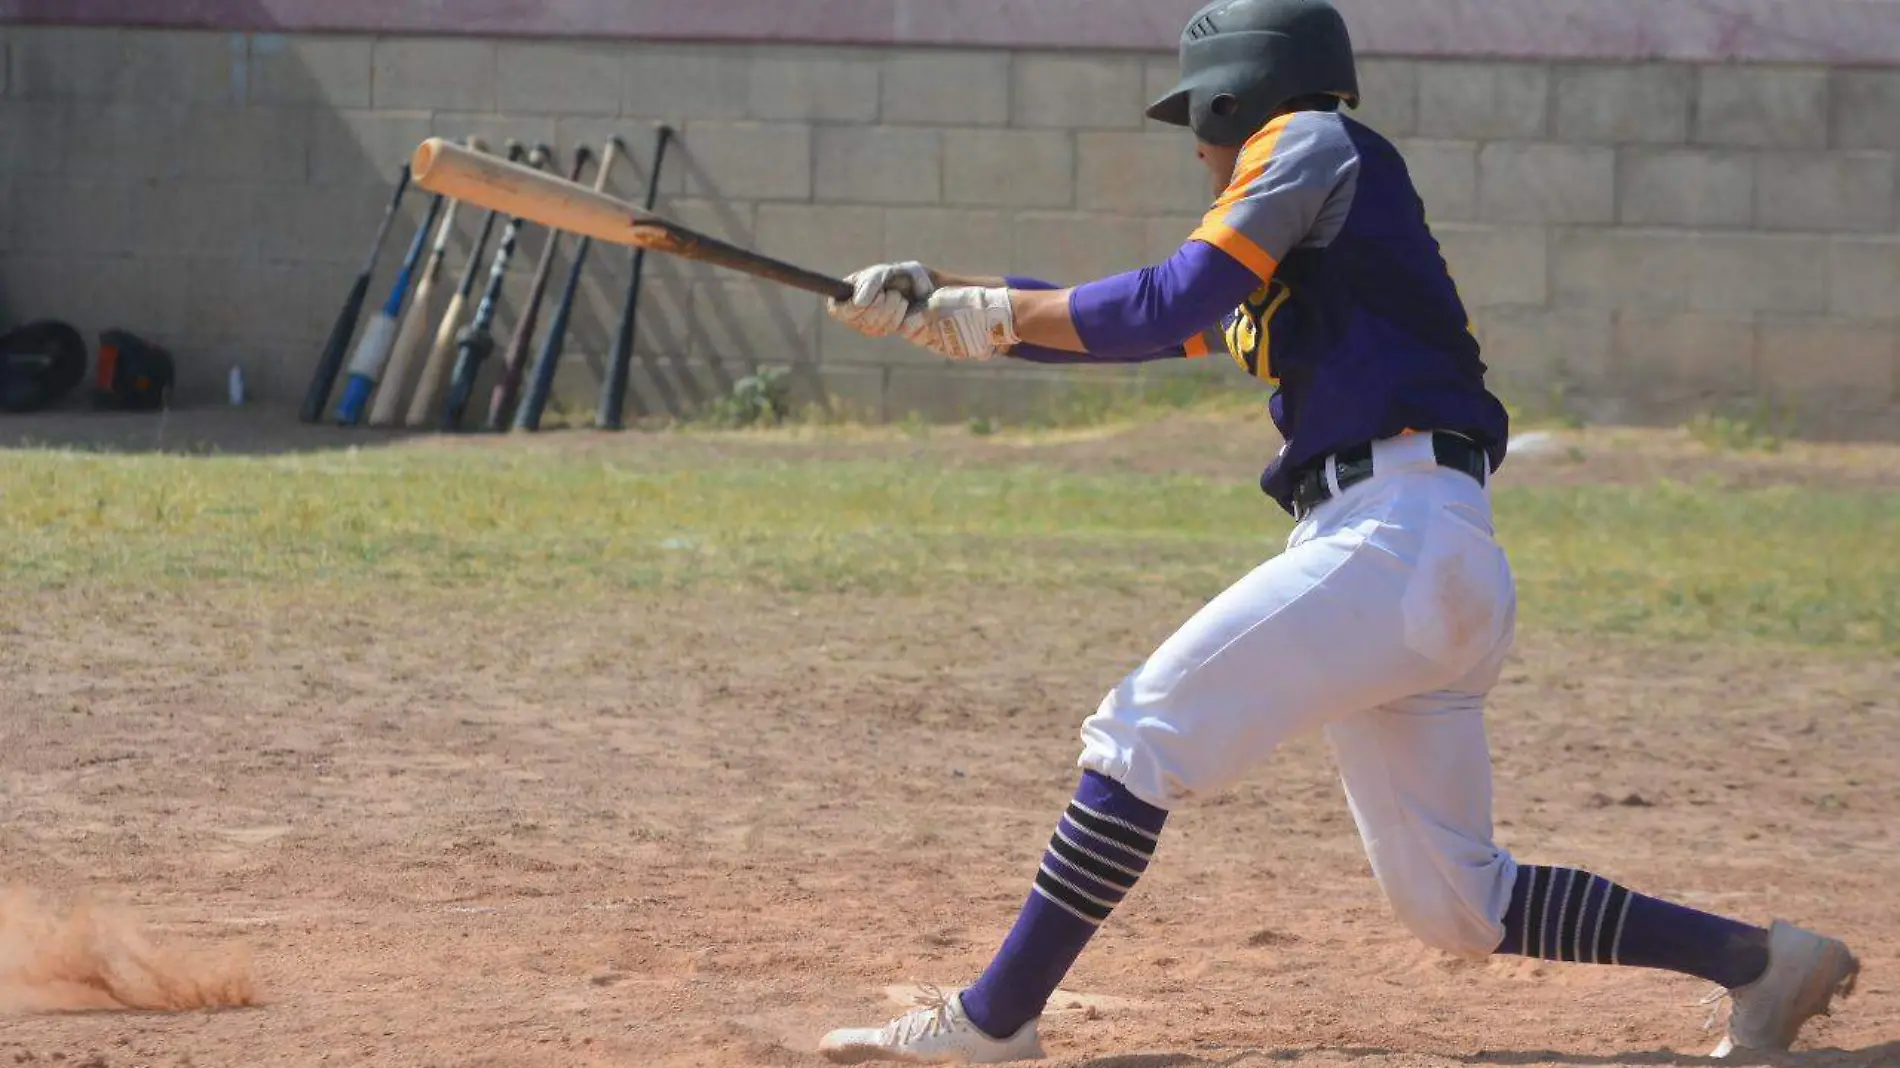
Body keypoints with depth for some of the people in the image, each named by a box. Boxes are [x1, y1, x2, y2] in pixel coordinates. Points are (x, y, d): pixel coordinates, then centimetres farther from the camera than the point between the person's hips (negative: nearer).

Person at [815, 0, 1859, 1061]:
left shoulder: (1314, 143, 2)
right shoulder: (1269, 275, 28)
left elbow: (1172, 304, -7)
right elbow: (1119, 326, 26)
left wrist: (998, 313, 2)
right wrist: (938, 298, 17)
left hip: (1399, 533, -10)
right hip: (1438, 572, 10)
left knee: (1143, 732, -8)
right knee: (1458, 904, 10)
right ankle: (1760, 961, 13)